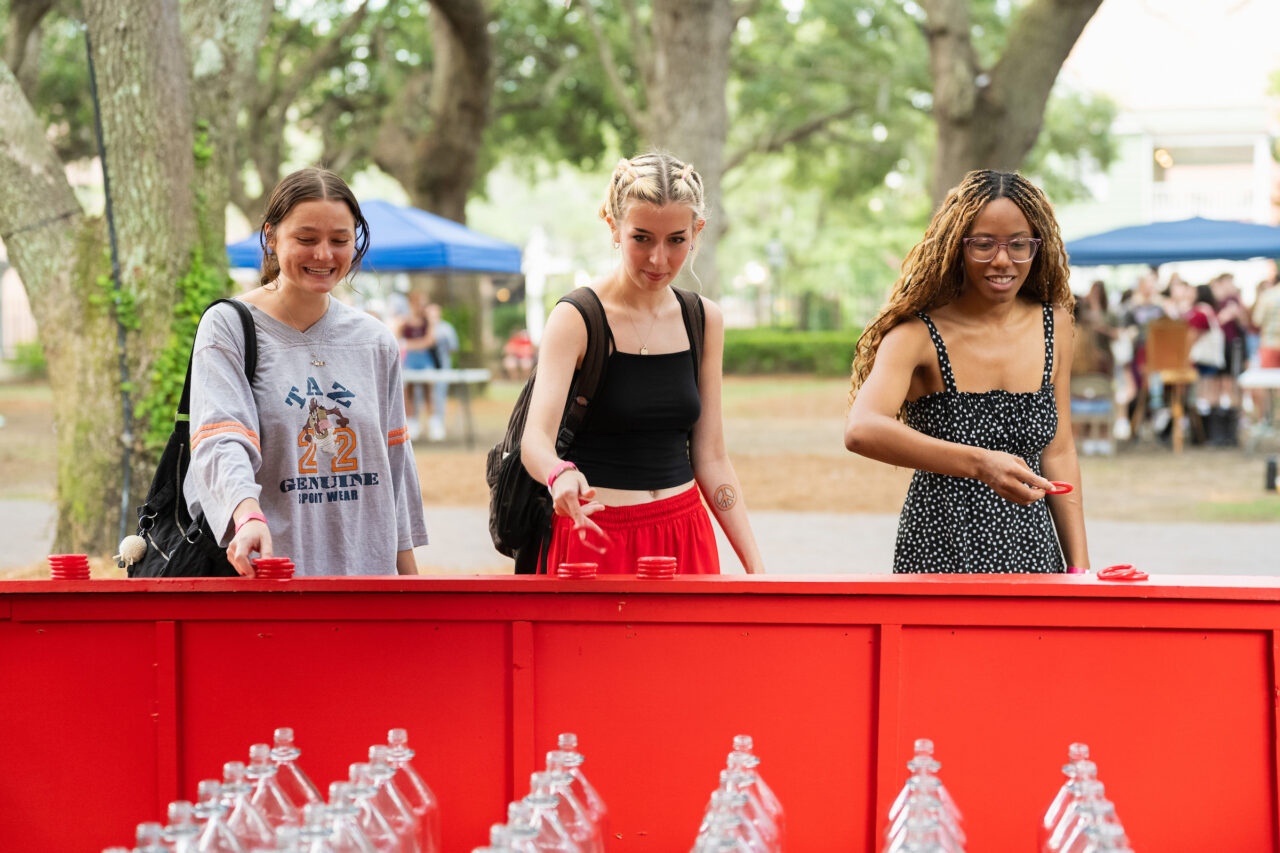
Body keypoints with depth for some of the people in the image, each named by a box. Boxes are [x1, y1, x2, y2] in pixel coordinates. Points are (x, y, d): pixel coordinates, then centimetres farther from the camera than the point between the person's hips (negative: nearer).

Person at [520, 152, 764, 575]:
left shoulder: (704, 321, 6)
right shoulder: (576, 319, -9)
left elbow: (710, 457, 9)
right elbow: (535, 438, -21)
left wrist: (755, 568, 2)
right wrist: (560, 475, -44)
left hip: (684, 536, 4)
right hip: (596, 537, -4)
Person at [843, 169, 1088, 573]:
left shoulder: (1054, 324, 3)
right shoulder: (918, 335, -12)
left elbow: (1058, 453, 10)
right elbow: (861, 431, -31)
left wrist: (1080, 568, 4)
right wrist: (979, 464, -42)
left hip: (1032, 555, 4)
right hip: (939, 556, -4)